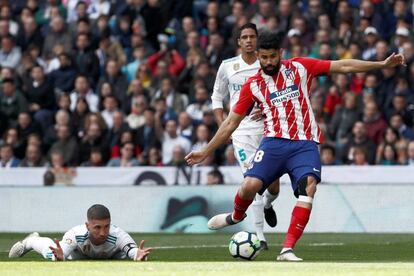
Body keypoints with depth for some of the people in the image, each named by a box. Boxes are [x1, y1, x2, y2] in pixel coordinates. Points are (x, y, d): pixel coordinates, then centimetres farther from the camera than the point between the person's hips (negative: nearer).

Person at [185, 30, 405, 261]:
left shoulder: (300, 67, 9)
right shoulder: (253, 85, 10)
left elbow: (343, 66, 9)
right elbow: (231, 123, 15)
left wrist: (382, 64, 3)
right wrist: (205, 152, 13)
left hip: (305, 144, 0)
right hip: (274, 142, 0)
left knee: (309, 185, -27)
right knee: (250, 185, -21)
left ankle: (287, 250, -27)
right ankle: (236, 216, 18)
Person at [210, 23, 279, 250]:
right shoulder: (227, 67, 6)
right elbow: (217, 98, 16)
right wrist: (222, 125, 3)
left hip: (267, 128, 1)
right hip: (241, 130, -1)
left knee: (273, 186, 3)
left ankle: (267, 205, 41)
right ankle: (259, 235, -13)